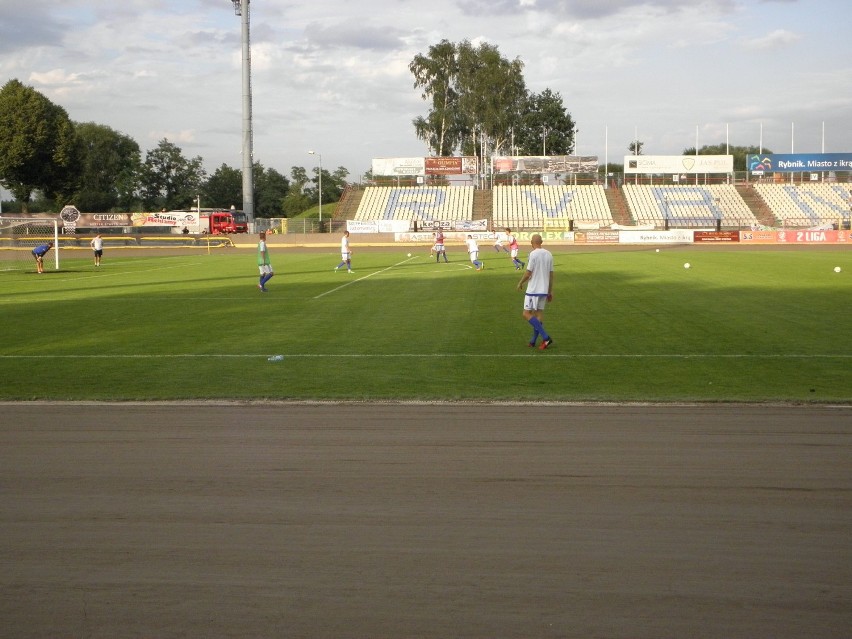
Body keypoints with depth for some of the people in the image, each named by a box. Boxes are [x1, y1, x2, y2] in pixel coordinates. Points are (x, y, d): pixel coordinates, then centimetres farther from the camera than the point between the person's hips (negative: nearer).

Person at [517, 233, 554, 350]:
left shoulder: (533, 254, -14)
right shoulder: (549, 254, 6)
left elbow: (528, 273, -14)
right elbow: (551, 274, 10)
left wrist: (520, 283, 4)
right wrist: (550, 292, 16)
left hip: (533, 290, -7)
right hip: (544, 290, 7)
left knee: (527, 314, -3)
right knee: (538, 314, 11)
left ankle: (546, 337, -13)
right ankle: (533, 342, 12)